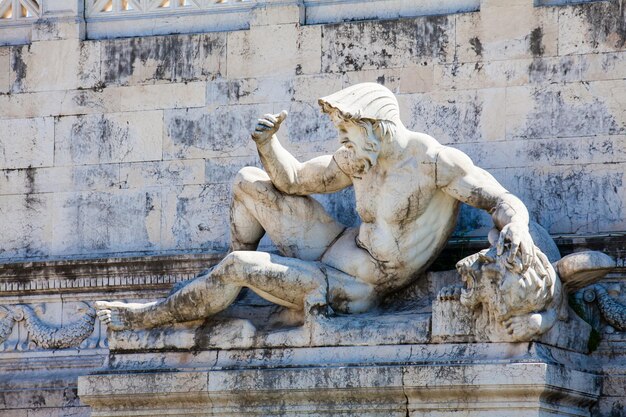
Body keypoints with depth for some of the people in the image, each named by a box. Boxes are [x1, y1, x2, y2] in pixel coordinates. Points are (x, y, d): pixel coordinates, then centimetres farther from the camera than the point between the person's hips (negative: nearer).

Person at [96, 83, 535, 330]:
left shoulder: (434, 161, -20)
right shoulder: (361, 157, 2)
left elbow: (503, 200, -19)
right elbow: (293, 180, 11)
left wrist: (515, 225, -43)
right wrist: (268, 145, -9)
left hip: (358, 288, -8)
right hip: (340, 250, 8)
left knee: (239, 266, -19)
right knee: (249, 183, 7)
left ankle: (153, 315, 2)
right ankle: (236, 286, 12)